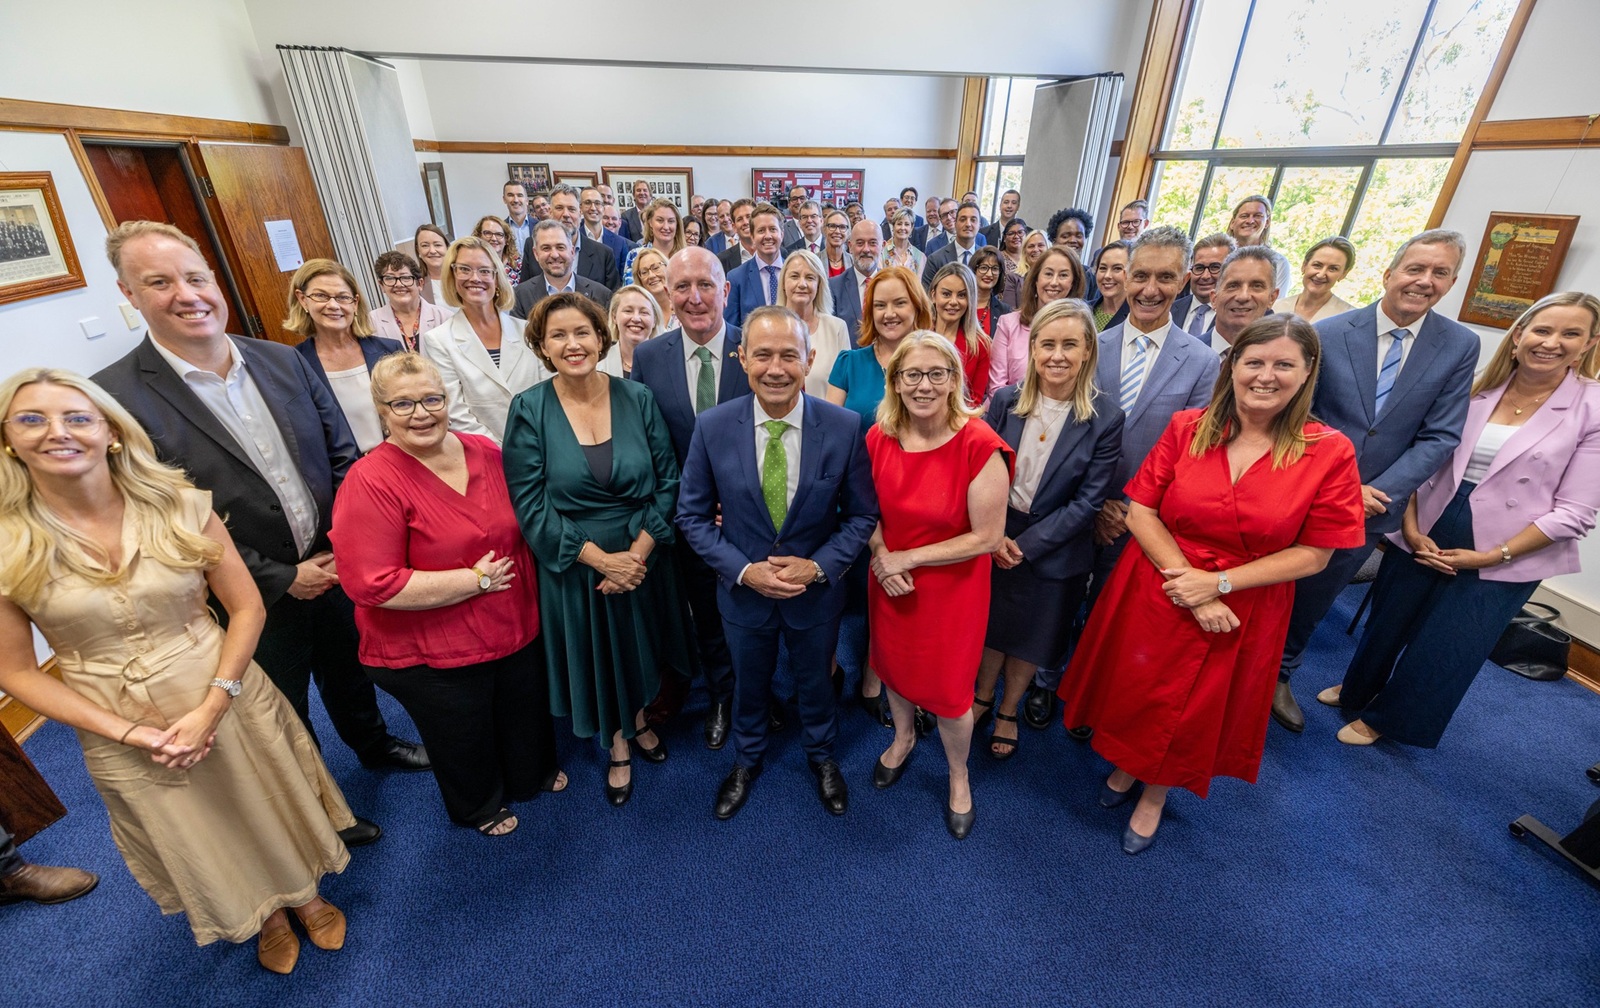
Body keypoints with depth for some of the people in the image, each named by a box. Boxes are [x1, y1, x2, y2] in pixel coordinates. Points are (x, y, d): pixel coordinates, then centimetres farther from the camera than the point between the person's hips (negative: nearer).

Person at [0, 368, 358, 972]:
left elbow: (247, 607, -10)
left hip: (228, 699, 0)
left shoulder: (180, 507, -14)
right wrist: (127, 733, -15)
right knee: (198, 845, 24)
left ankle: (305, 892, 51)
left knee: (275, 809, 21)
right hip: (121, 733, 1)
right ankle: (264, 918, 52)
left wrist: (211, 707, -18)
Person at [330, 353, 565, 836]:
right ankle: (480, 807, 52)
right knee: (465, 742, 20)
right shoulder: (370, 483, -22)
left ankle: (534, 774, 59)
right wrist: (476, 580, -22)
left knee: (528, 713, 27)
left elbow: (524, 522, 10)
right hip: (429, 655, -5)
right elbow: (373, 585, -26)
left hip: (515, 628, 5)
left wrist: (525, 584, 1)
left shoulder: (486, 452, -5)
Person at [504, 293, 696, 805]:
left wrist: (638, 551, -16)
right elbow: (529, 504, -12)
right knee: (596, 656, 17)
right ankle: (619, 745, 45)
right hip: (574, 567, -1)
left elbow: (667, 481, -6)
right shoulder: (529, 409, -11)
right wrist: (601, 558, -18)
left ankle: (639, 720, 52)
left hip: (643, 557, 2)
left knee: (640, 649, 20)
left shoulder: (637, 397, -7)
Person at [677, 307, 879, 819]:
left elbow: (862, 514, -8)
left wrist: (818, 566, -20)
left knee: (815, 681, 25)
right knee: (748, 684, 25)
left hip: (816, 591, 0)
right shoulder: (712, 427, -17)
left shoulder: (844, 427, -17)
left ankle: (821, 755, 57)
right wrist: (743, 570, -19)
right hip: (743, 590, 1)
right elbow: (693, 515, -8)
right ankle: (747, 759, 57)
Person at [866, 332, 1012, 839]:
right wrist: (881, 556, -13)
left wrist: (908, 558, -19)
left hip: (951, 587, -4)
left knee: (949, 690, 11)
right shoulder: (879, 437, -8)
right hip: (889, 582, 5)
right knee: (893, 662, 24)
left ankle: (958, 776, 43)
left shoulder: (980, 445, -23)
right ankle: (904, 737, 57)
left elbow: (987, 537, -20)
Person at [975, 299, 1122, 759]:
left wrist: (1025, 545, -17)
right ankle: (982, 699, 44)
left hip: (1054, 552, -1)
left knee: (1031, 635, 18)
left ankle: (1008, 712, 42)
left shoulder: (1105, 417, -14)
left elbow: (1087, 501, -14)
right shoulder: (1005, 400, -9)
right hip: (995, 540, 2)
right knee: (992, 626, 19)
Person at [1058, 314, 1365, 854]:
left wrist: (1218, 583, -19)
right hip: (1154, 591, 1)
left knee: (1195, 708, 17)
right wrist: (1186, 578, -19)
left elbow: (1313, 553, -9)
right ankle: (1127, 764, 49)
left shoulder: (1330, 452, -10)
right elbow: (1141, 510, -9)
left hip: (1243, 612, 0)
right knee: (1136, 688, 18)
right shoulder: (1186, 427, -8)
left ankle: (1155, 794, 45)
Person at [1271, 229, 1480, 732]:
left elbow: (1440, 436, -4)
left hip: (1373, 502, 2)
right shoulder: (1328, 333, -9)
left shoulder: (1461, 345, -2)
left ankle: (1279, 677, 39)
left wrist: (1378, 491, -16)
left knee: (1312, 600, 19)